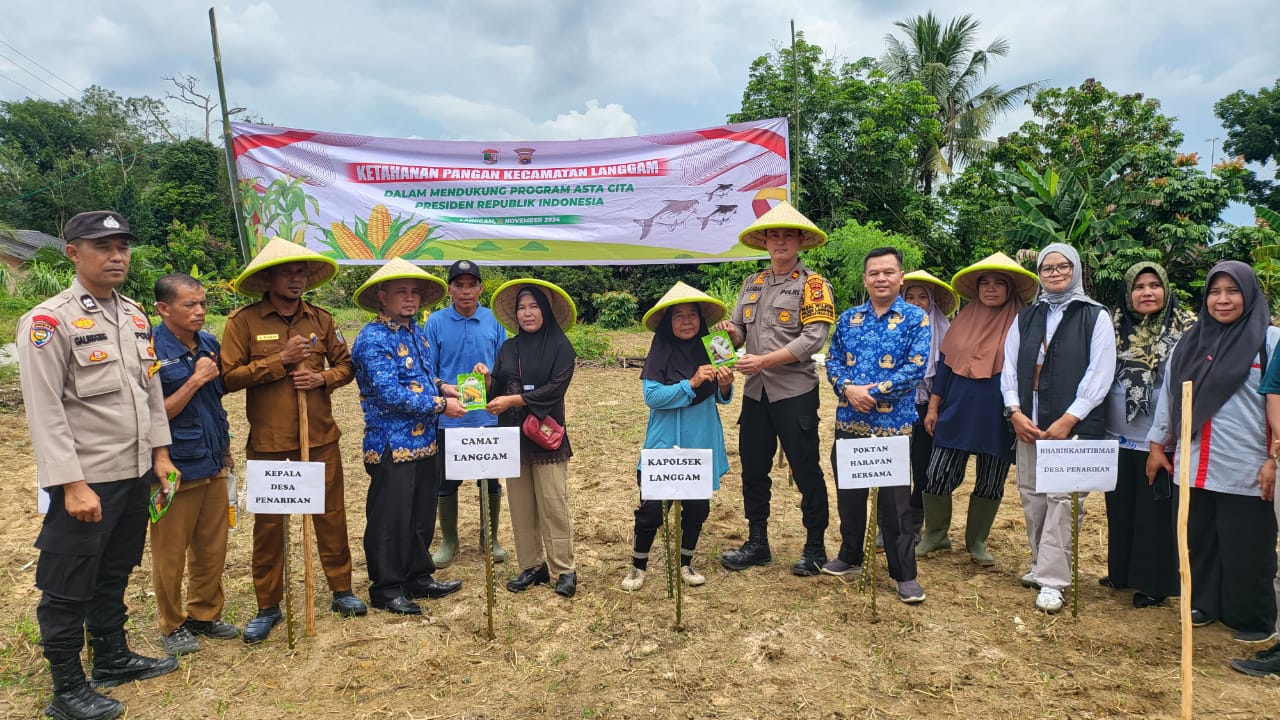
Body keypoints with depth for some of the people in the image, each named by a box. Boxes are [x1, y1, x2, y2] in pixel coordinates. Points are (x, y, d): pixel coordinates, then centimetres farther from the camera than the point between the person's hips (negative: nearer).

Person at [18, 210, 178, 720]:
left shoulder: (135, 317, 8)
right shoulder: (48, 321, -13)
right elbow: (45, 411, -17)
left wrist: (160, 453, 11)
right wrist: (72, 485, -20)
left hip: (135, 474, 7)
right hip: (86, 482, -7)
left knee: (114, 574, 21)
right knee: (68, 589, 7)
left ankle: (113, 658, 37)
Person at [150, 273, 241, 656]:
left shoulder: (209, 344, 4)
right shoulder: (151, 350, -16)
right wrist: (196, 379, -21)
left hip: (213, 466, 6)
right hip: (175, 469, -6)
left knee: (212, 549, 15)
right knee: (170, 554, 9)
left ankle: (205, 614, 32)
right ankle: (172, 625, 26)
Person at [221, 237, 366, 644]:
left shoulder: (320, 319, 5)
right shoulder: (243, 321, -4)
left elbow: (345, 364, 13)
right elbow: (229, 377, -9)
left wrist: (324, 378, -8)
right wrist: (280, 360, -16)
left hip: (320, 438, 3)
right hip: (268, 442, -2)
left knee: (331, 514, 9)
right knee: (268, 523, 7)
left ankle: (341, 590, 25)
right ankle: (268, 607, 21)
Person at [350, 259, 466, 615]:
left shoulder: (416, 332, 11)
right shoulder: (372, 339, -15)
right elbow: (391, 394, -23)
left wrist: (442, 386, 5)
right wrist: (440, 405, -17)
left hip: (425, 442, 8)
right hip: (393, 446, -8)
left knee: (423, 516, 17)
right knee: (390, 520, 4)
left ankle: (419, 577, 31)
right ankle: (386, 588, 18)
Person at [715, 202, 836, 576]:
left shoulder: (812, 284, -4)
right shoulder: (752, 284, 13)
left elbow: (813, 338, -16)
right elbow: (740, 333, 13)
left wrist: (764, 361, -21)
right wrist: (730, 332, -12)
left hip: (795, 392, -6)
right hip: (755, 392, 6)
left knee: (806, 471, 3)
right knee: (753, 470, 12)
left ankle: (815, 548, 18)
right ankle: (756, 544, 26)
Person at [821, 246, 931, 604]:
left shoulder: (915, 318, -4)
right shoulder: (848, 318, 9)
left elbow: (915, 368, -12)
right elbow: (833, 361, 8)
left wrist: (873, 392, -17)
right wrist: (847, 388, -12)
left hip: (893, 424, -4)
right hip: (849, 422, 4)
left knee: (895, 501, 1)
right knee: (848, 493, 15)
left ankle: (905, 574, 13)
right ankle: (850, 557, 33)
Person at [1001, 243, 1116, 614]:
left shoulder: (1095, 317, 1)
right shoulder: (1026, 317, 13)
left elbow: (1100, 374, -6)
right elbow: (1009, 366, 10)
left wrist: (1068, 420, -12)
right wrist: (1015, 412, -3)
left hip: (1074, 425, -4)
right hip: (1028, 424, 4)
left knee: (1061, 498, -8)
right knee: (1031, 496, 7)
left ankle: (1052, 580, -3)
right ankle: (1042, 565, 22)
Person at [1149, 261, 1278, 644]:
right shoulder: (1190, 342, 10)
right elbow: (1168, 395, 14)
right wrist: (1157, 445, 13)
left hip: (1246, 470, -4)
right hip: (1193, 467, 4)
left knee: (1245, 549, 5)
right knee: (1199, 540, 12)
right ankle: (1203, 604, 28)